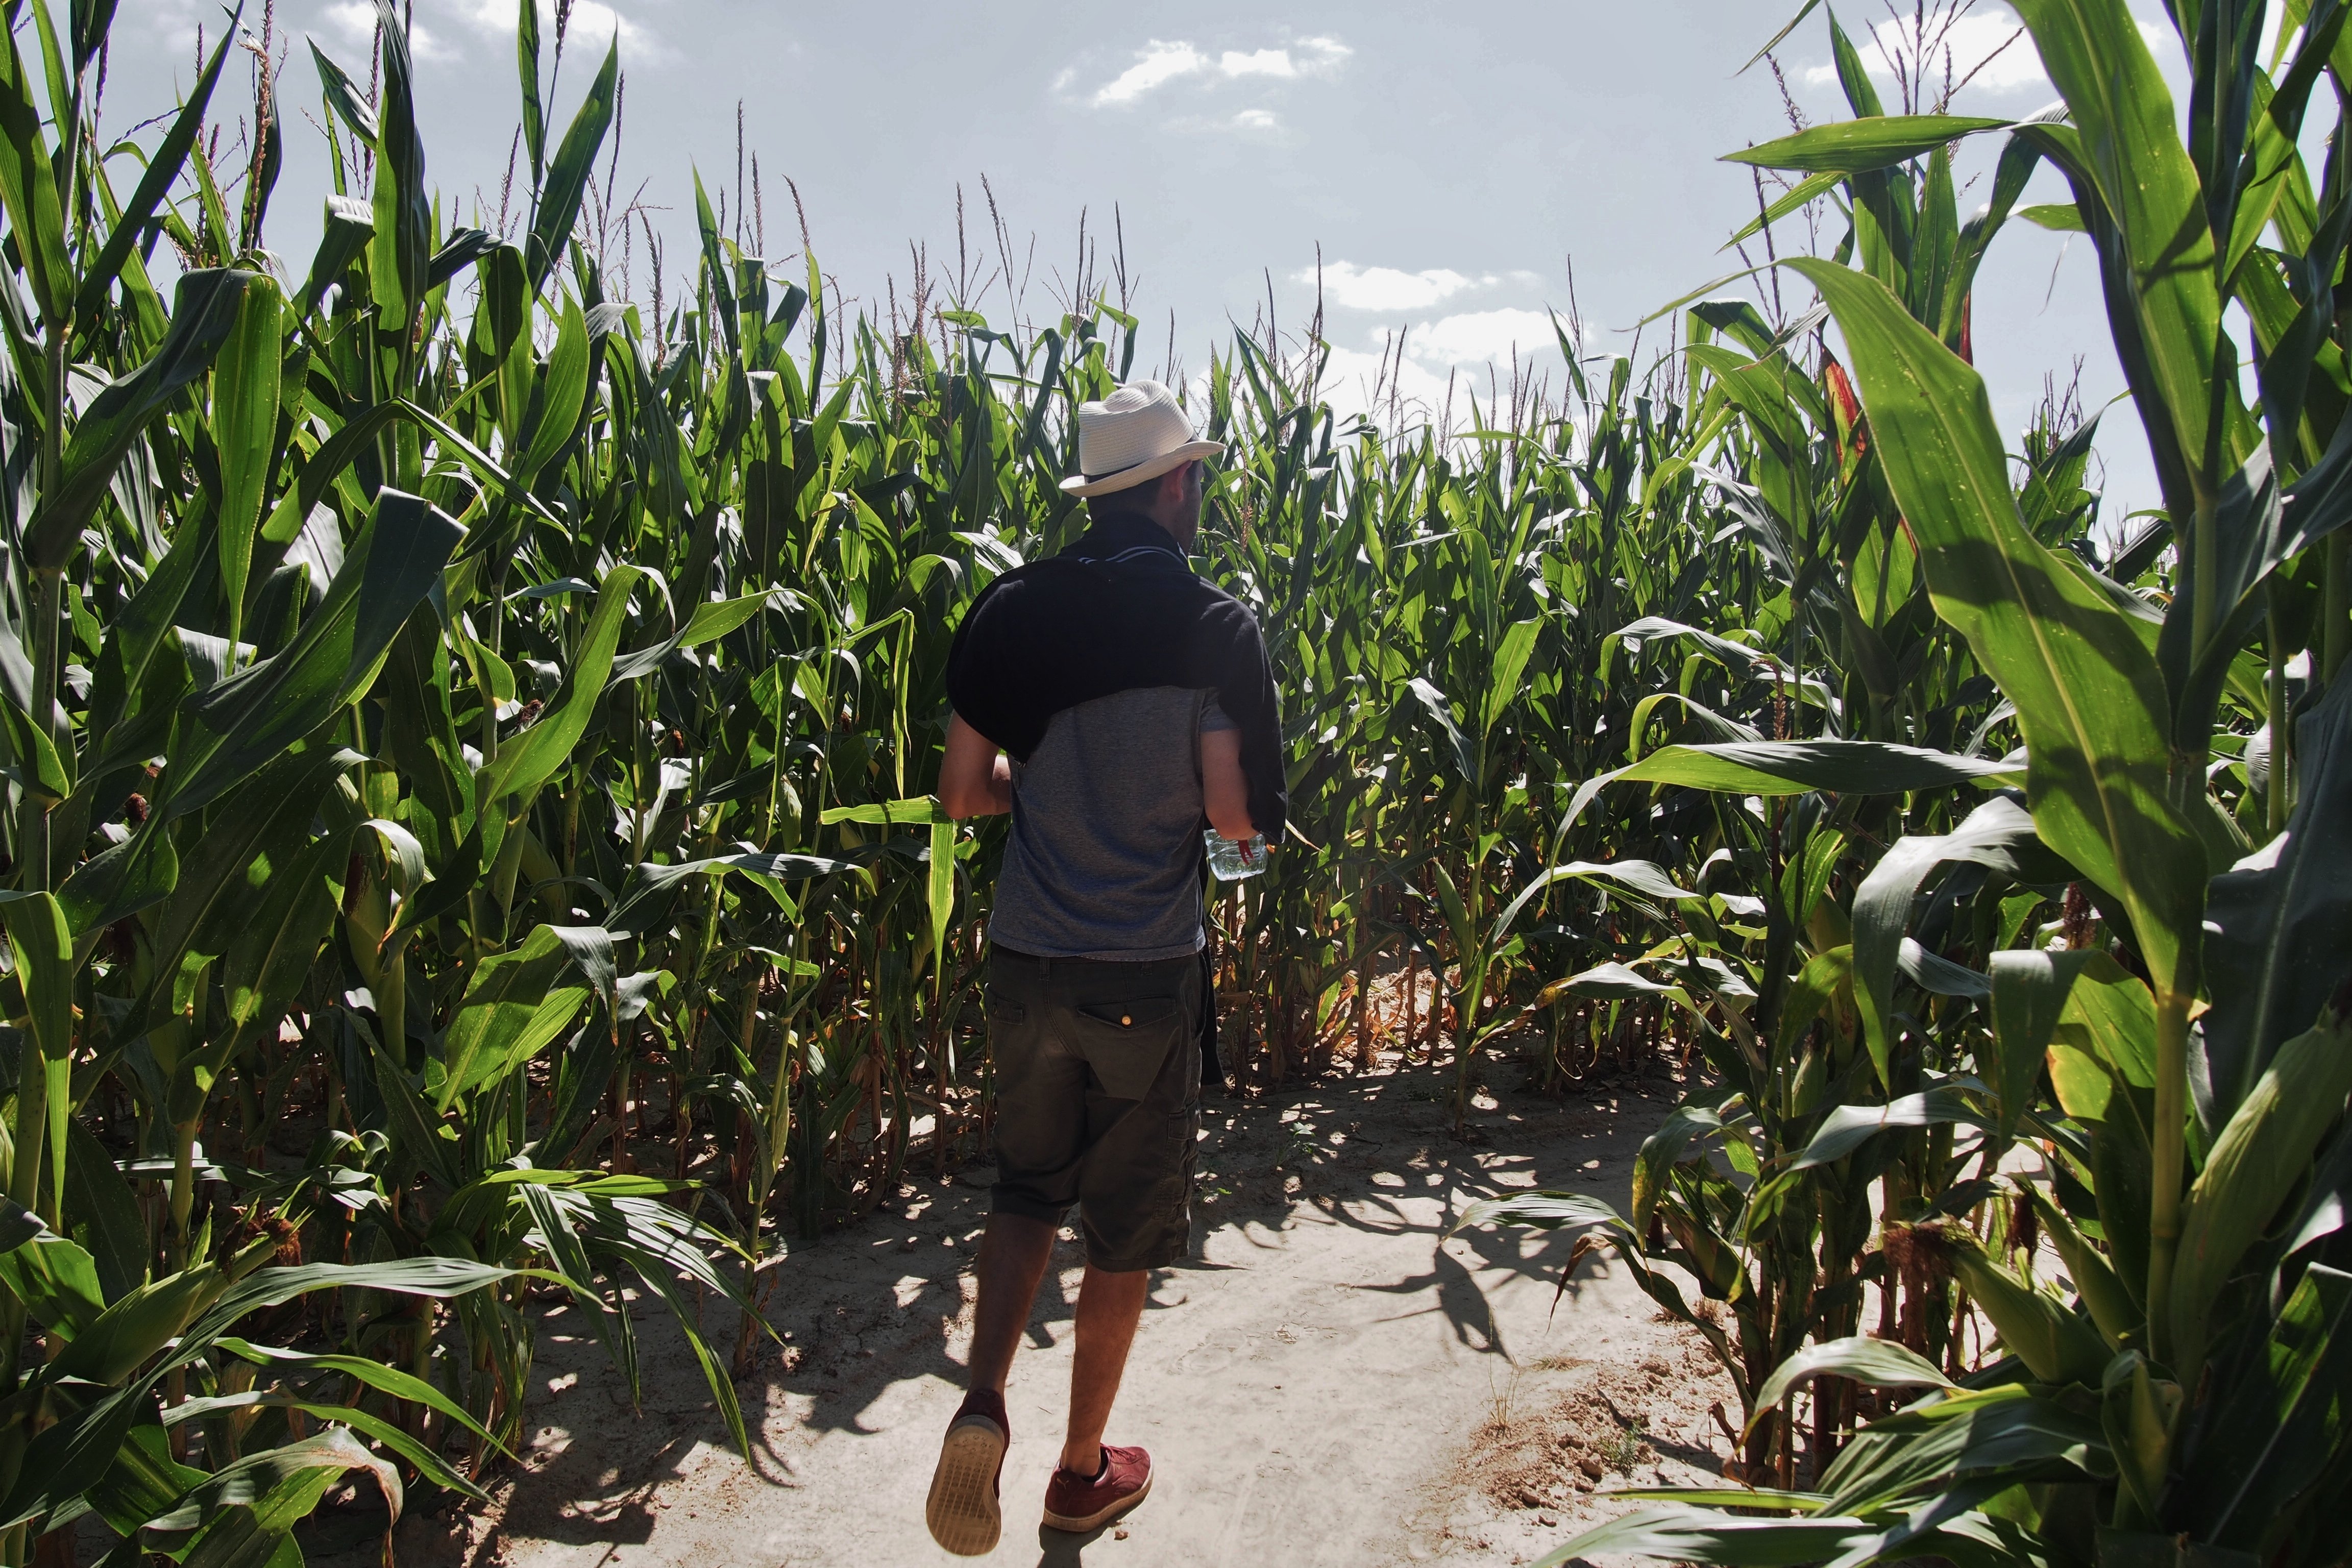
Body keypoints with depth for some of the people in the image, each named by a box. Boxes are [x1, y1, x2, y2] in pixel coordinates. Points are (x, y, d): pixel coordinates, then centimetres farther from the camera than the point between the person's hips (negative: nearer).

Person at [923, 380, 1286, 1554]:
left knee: (1027, 1189, 24)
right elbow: (1240, 817, -14)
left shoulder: (1010, 614, 0)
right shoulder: (1212, 626, -12)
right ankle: (1084, 1471, 30)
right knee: (1126, 1227, 14)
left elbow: (964, 792, 3)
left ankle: (982, 1404, 5)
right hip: (1149, 974, -3)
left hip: (1027, 961, 4)